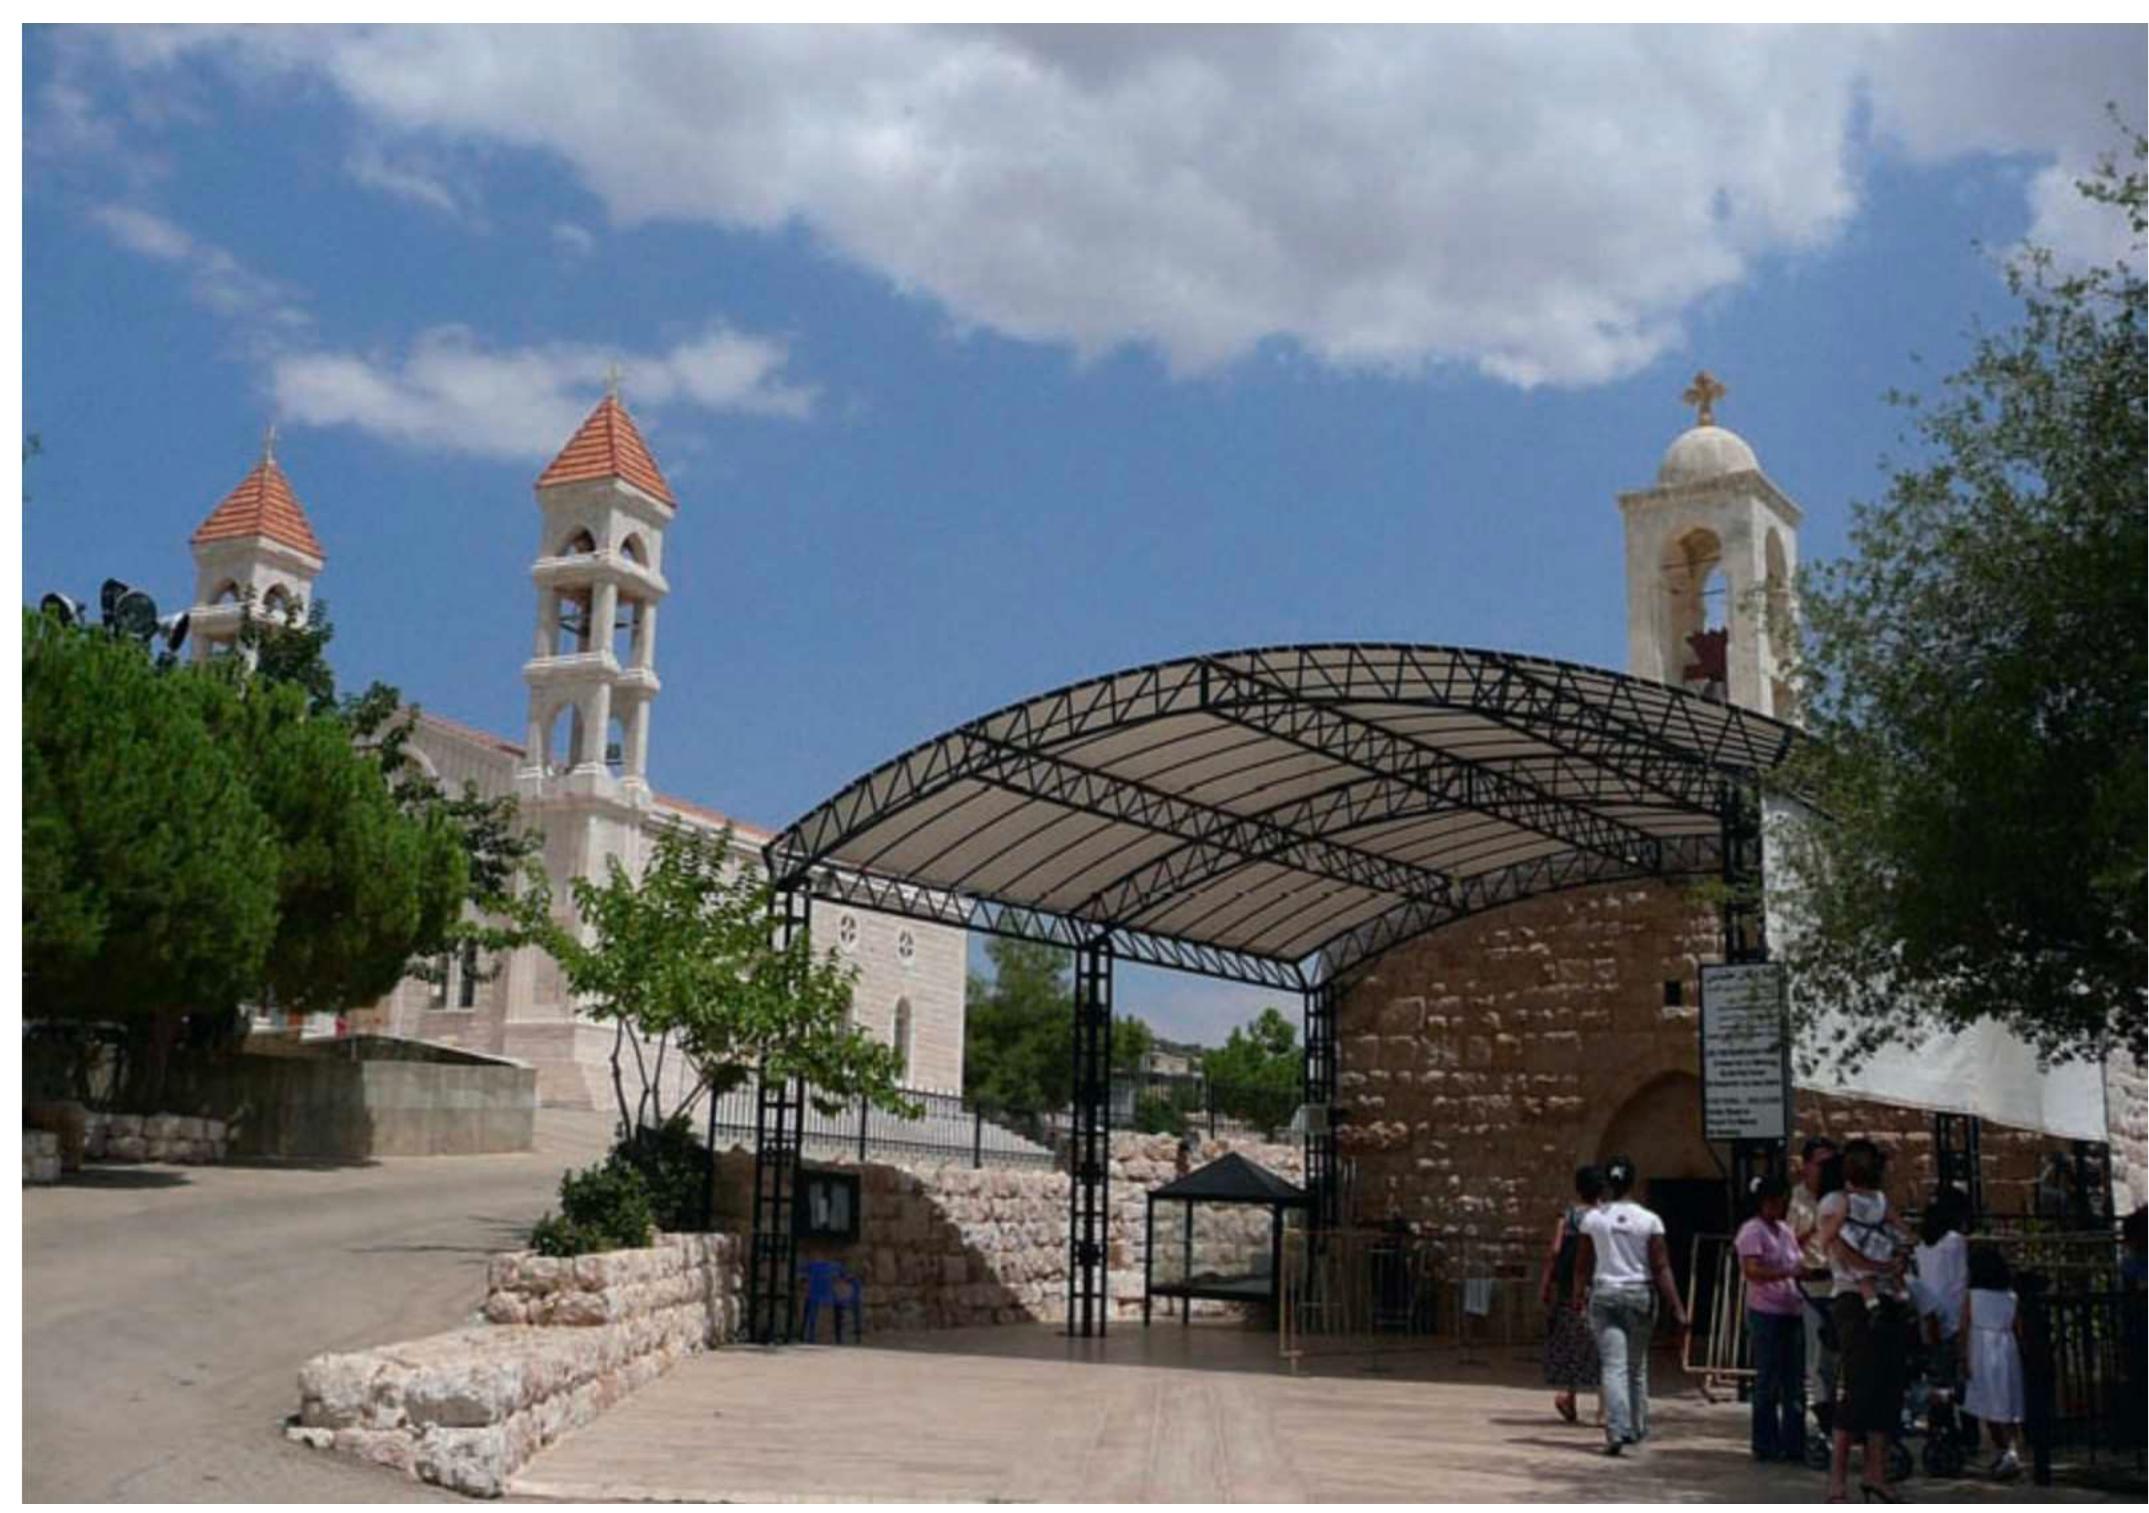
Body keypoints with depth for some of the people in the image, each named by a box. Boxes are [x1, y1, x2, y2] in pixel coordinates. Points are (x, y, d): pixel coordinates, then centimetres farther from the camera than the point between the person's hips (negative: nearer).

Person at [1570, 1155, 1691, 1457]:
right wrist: (1677, 1308, -5)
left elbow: (1582, 1265, 6)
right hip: (1639, 1295, 1)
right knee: (1637, 1366, 16)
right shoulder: (1649, 1220, -2)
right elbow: (1661, 1268, -6)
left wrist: (1578, 1297, 22)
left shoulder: (1593, 1218, 0)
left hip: (1604, 1295, -1)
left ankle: (1617, 1430, -19)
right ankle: (1637, 1428, 27)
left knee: (1613, 1366, -5)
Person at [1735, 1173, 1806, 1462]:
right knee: (1768, 1383, -2)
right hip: (1766, 1313, -8)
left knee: (1795, 1383, 9)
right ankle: (1766, 1446, 6)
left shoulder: (1785, 1231, 18)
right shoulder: (1752, 1231, -8)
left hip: (1792, 1311, 8)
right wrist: (1788, 1273, -29)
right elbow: (1752, 1271, -20)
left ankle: (1793, 1444, 15)